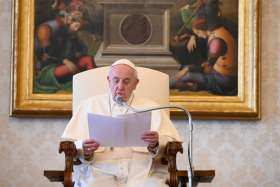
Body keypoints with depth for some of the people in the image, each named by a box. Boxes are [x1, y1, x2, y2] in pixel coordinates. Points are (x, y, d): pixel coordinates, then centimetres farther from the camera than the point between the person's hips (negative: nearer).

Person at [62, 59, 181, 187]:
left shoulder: (151, 108, 17)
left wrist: (157, 144, -16)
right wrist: (84, 150, -13)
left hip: (142, 172, 0)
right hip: (100, 171, 0)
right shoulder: (90, 105, 17)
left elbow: (172, 142, 7)